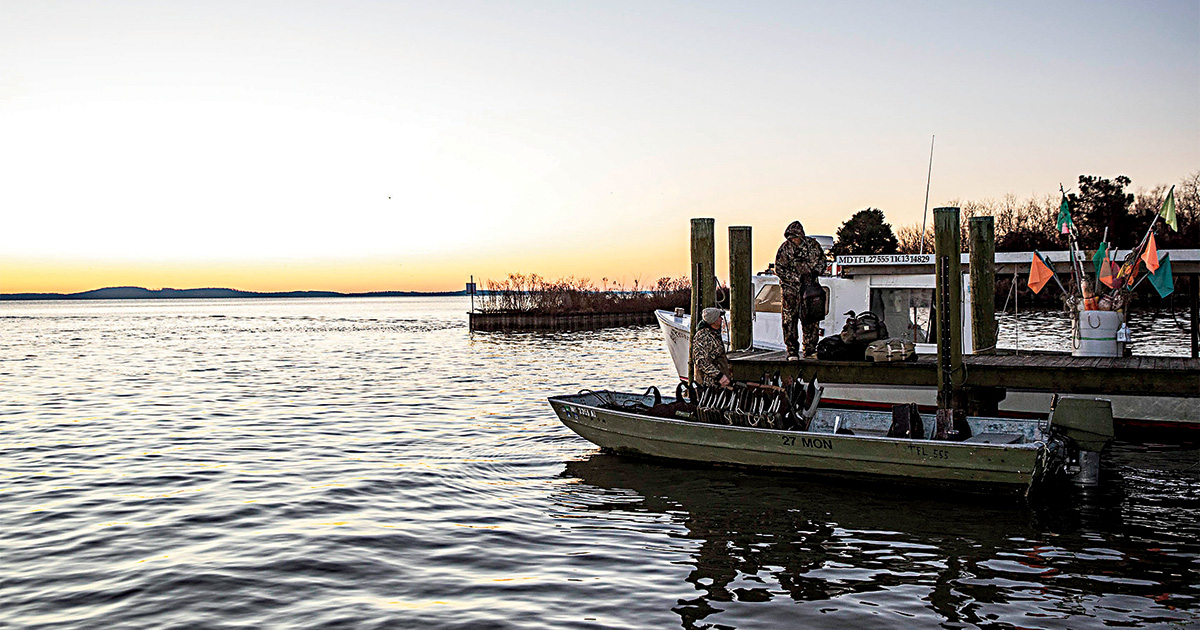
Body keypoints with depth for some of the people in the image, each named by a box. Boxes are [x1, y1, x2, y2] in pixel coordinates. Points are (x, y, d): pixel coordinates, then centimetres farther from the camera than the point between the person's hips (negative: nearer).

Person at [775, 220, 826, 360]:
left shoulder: (812, 244, 0)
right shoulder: (785, 248, -6)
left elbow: (821, 259, 15)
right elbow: (779, 269, -5)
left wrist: (816, 272, -4)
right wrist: (795, 278, -14)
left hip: (809, 286, 3)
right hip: (791, 287, -2)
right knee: (790, 318, -7)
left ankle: (810, 350, 12)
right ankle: (792, 351, -2)